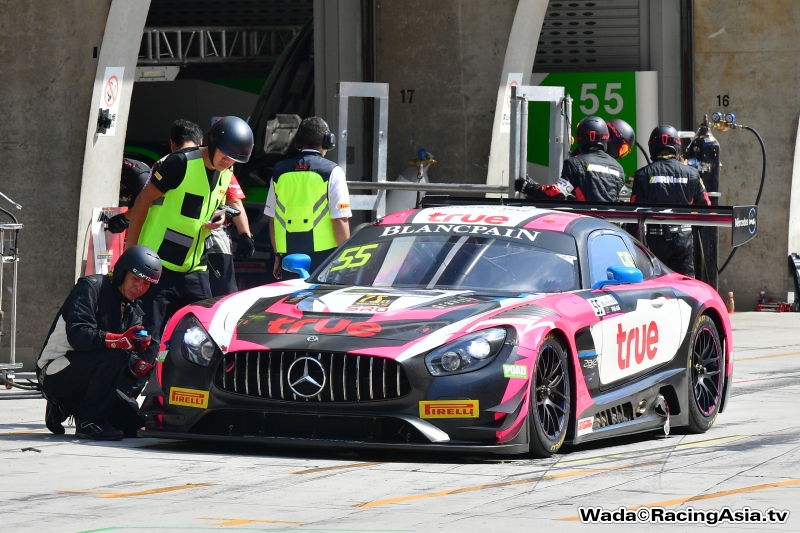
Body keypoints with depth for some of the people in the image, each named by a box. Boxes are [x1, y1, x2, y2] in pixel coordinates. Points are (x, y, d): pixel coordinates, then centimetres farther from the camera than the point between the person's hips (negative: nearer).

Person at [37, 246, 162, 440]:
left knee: (133, 422, 0)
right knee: (113, 354, -31)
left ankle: (64, 408, 15)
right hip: (55, 373, -9)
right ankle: (89, 422, -20)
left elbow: (129, 356, 4)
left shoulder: (133, 310, 11)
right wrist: (120, 340, -42)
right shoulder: (91, 287, -14)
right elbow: (77, 334, -28)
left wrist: (144, 368, -19)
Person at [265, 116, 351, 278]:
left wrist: (278, 256, 23)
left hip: (289, 255, 4)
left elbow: (272, 220, 14)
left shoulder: (279, 172, 9)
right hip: (322, 254, -4)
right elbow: (340, 221, -9)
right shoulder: (332, 172, -5)